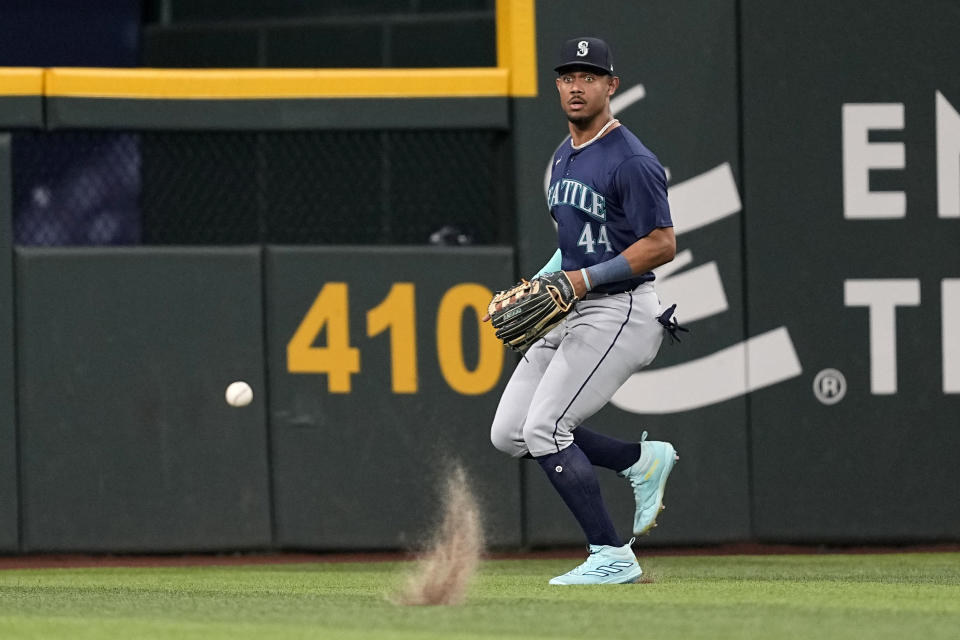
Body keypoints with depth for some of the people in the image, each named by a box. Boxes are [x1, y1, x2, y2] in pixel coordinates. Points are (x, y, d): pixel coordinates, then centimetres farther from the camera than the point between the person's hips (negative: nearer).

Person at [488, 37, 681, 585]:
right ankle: (642, 460, 14)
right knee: (510, 433, 4)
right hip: (571, 314, 10)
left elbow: (662, 246, -18)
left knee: (544, 429, -16)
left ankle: (613, 558, -8)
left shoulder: (630, 162, -15)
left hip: (619, 311, -10)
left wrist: (585, 279, -22)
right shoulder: (565, 157, 15)